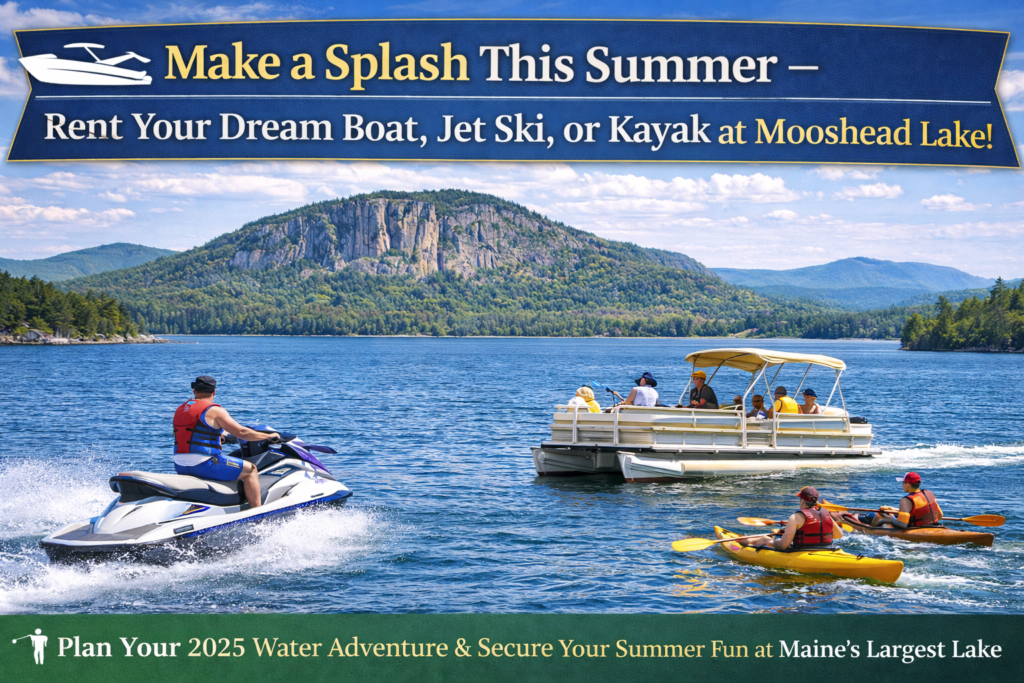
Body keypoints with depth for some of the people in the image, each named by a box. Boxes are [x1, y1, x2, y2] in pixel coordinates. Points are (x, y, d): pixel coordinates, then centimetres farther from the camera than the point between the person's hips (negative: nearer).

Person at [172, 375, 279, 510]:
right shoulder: (214, 411, -9)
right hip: (203, 464, -8)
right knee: (250, 470, 4)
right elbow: (242, 433, -10)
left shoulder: (180, 410, 14)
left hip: (180, 467, 8)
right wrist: (268, 436, 4)